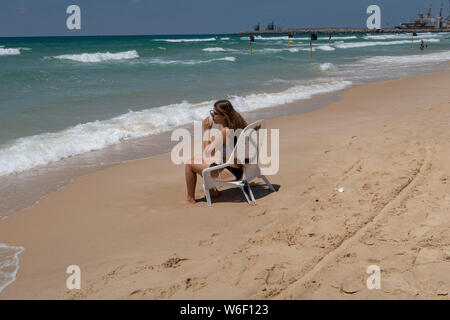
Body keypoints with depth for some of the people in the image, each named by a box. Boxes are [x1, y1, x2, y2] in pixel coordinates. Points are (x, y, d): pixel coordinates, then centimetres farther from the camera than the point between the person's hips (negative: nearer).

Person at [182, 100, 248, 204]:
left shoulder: (225, 131, -23)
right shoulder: (235, 125, 5)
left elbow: (207, 152, -16)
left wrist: (206, 130, -10)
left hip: (231, 172, -10)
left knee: (189, 163, -3)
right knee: (197, 158, 26)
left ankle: (190, 199, 11)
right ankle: (213, 190, 31)